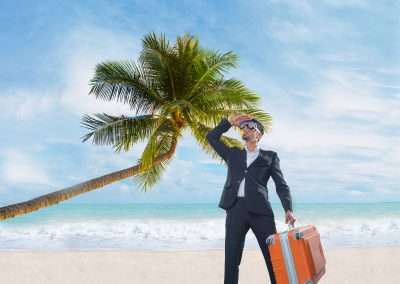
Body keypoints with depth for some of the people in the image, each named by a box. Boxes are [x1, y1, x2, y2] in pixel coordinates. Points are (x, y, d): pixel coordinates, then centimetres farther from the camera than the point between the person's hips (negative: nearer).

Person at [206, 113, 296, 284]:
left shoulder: (270, 156, 15)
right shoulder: (233, 154, 23)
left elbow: (281, 185, 7)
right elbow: (211, 137, 25)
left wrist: (288, 209, -7)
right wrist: (229, 121, 18)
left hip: (260, 209, -2)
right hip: (235, 208, 2)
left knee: (274, 256, -3)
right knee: (231, 258, 1)